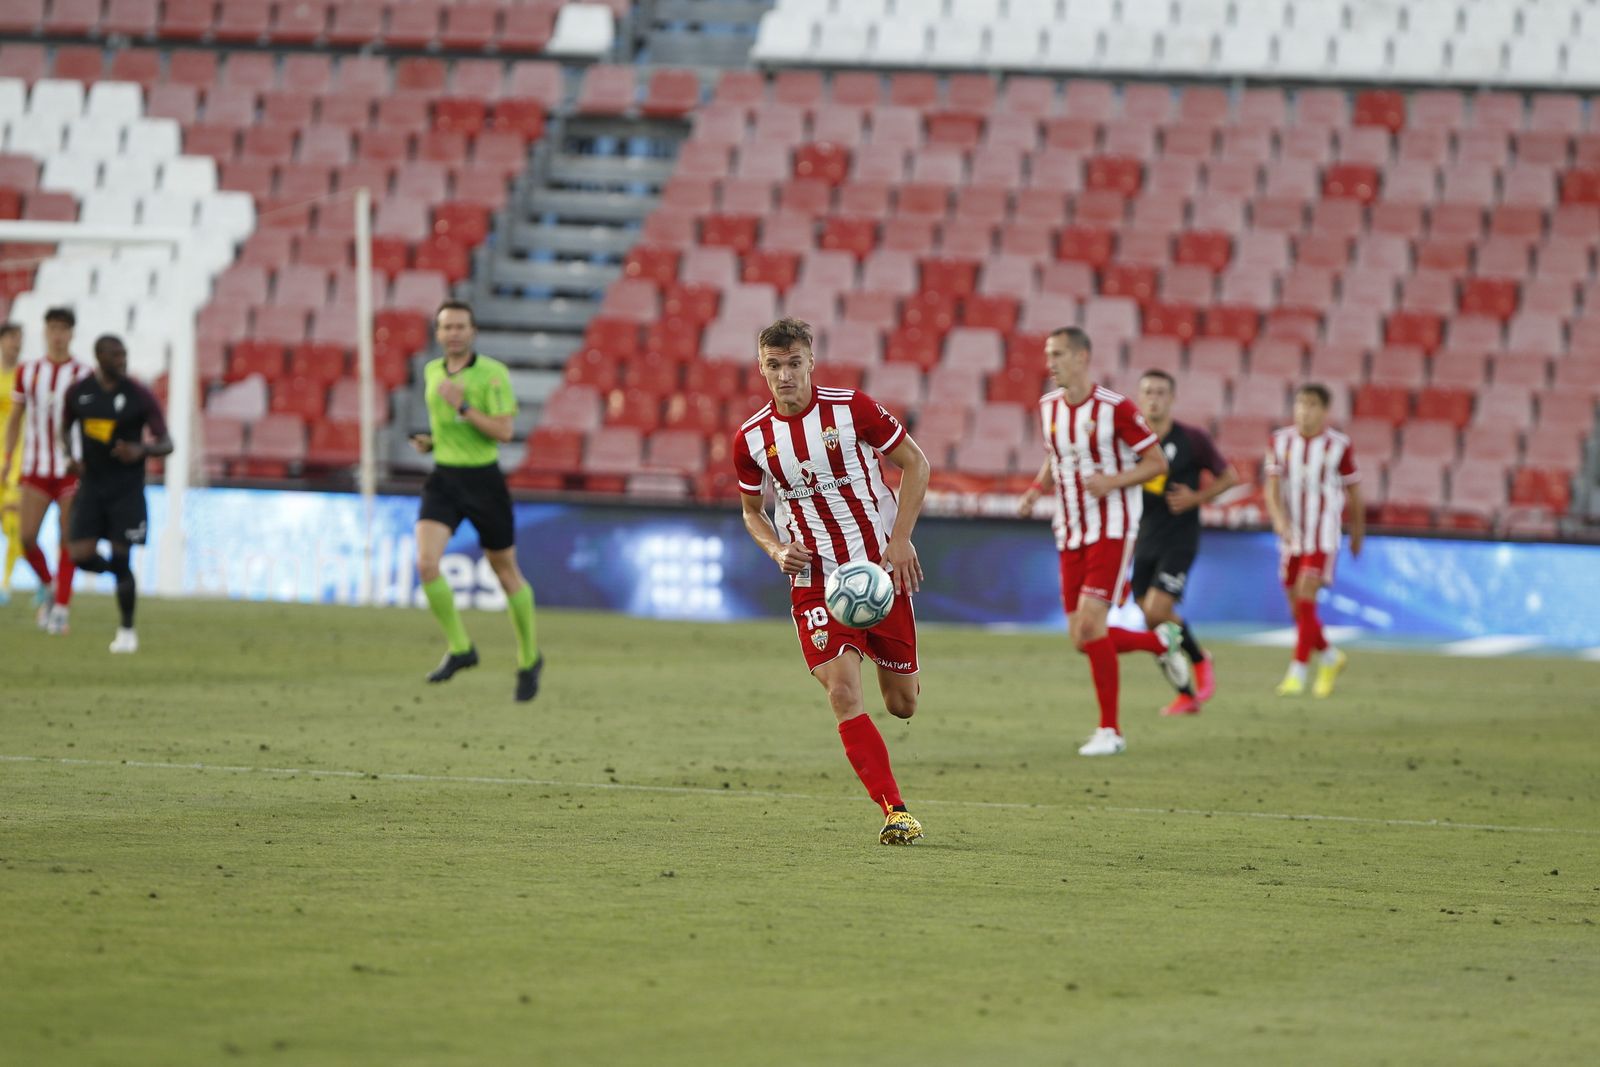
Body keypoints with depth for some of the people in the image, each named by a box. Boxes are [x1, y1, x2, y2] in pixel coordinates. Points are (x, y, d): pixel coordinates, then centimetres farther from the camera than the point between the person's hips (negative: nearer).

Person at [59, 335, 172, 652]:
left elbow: (166, 444, -6)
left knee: (120, 560, -7)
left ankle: (127, 631, 10)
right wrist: (70, 457, -1)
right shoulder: (78, 392, 1)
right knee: (81, 556, -10)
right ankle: (118, 572, 24)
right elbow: (65, 428, 19)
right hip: (92, 485, 3)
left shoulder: (141, 397, -8)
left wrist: (141, 450, -27)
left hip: (127, 491, -3)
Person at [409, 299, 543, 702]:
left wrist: (462, 406, -25)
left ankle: (529, 659, 30)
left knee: (505, 572, 10)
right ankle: (459, 648, -2)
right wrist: (430, 441, 4)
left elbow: (504, 431, -18)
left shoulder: (493, 373, -11)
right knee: (426, 563, -19)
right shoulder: (432, 371, 6)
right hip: (443, 480, 4)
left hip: (483, 480, -4)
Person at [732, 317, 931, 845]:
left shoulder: (852, 408, -9)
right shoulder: (751, 438, -2)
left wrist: (899, 540, -9)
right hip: (814, 581, 1)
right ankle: (894, 811, -14)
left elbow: (915, 463, 0)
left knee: (902, 704, 6)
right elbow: (752, 510, 15)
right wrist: (776, 549, -6)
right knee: (843, 694, -18)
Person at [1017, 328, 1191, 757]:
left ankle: (1109, 730, -8)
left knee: (1090, 622, -19)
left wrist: (1112, 481, -23)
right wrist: (1036, 489, 2)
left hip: (1112, 529, -6)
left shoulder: (1115, 408, -13)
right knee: (1083, 639, 2)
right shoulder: (1048, 406, 6)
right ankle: (1161, 642, 31)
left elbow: (1157, 462, -7)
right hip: (1070, 534, 6)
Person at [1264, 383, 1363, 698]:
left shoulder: (1338, 445, -6)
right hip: (1291, 535, 4)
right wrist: (1278, 518, -24)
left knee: (1305, 599, -17)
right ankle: (1330, 658, 34)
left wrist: (1357, 533, 14)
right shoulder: (1280, 441, 2)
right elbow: (1273, 486, -6)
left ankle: (1297, 673, -15)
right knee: (1297, 609, 9)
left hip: (1323, 536, -4)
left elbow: (1353, 490, 5)